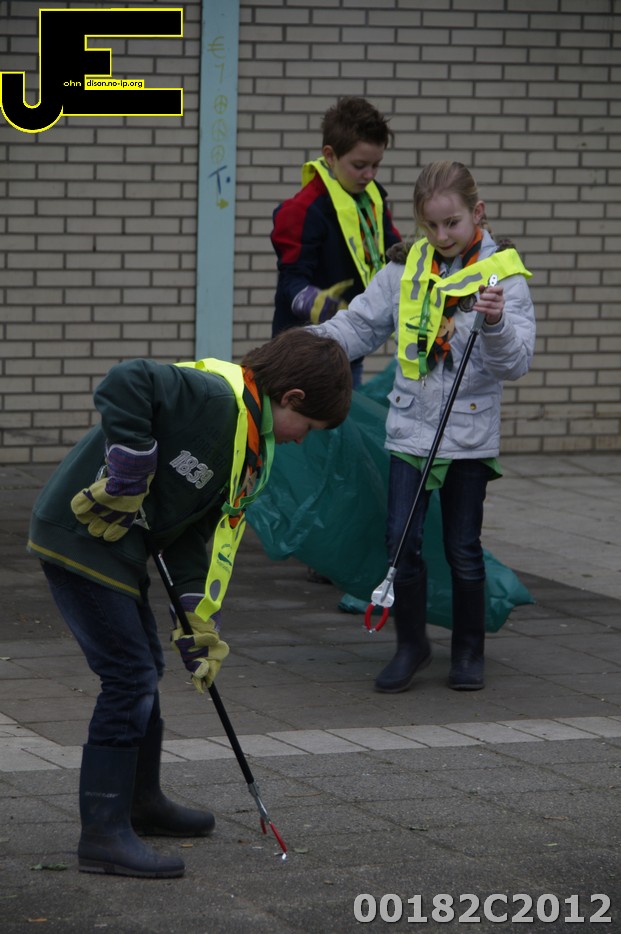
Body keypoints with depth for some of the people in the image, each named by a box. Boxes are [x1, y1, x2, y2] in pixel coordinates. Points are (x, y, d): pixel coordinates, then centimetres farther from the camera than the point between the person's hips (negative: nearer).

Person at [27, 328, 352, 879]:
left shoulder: (255, 453, 12)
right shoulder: (213, 395, -19)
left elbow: (206, 533, 11)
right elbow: (125, 385, -33)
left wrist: (201, 626, 4)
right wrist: (127, 480, -27)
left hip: (118, 545, 11)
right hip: (80, 538, -11)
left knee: (144, 670, 22)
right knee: (130, 677, -10)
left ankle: (142, 800, 40)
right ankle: (103, 836, -5)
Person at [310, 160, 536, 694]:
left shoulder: (502, 274, -8)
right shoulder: (406, 269, 3)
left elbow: (516, 363, -13)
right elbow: (362, 325, 10)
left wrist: (496, 323, -32)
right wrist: (316, 341, -7)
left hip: (470, 432, -3)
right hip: (410, 427, 3)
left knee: (463, 547, 6)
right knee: (401, 540, -2)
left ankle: (469, 650, 22)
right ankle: (411, 645, 16)